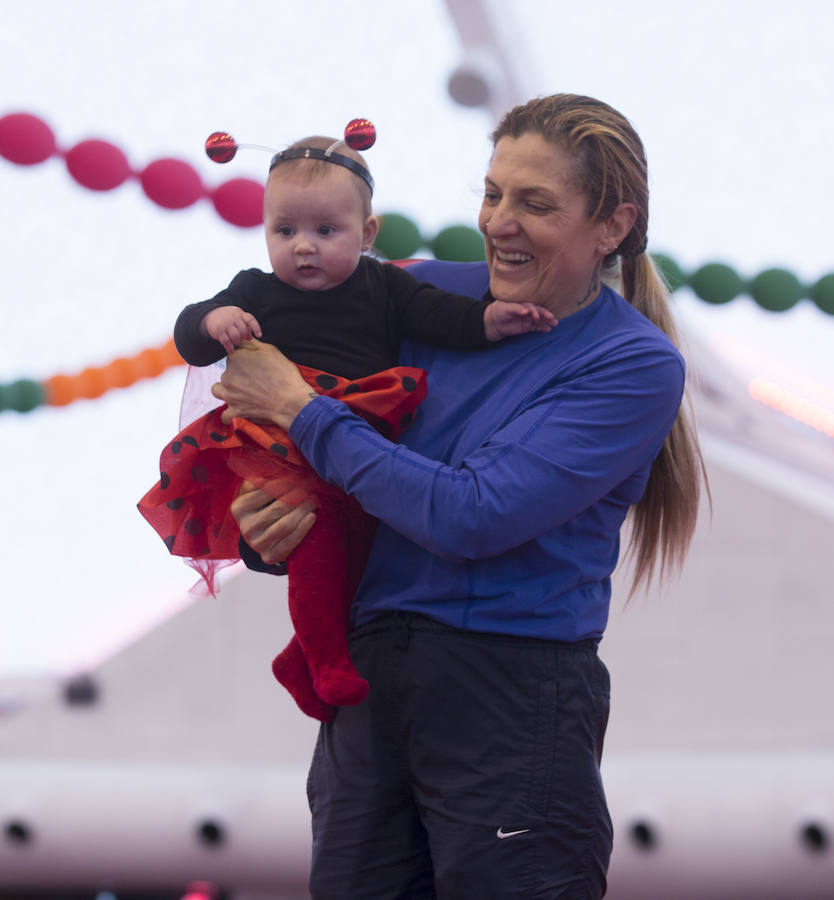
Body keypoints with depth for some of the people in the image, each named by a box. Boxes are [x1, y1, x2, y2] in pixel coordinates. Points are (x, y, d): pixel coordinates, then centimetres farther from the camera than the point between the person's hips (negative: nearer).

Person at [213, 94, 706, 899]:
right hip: (369, 665, 5)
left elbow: (472, 516, -19)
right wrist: (271, 525, -11)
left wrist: (301, 411, -13)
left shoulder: (636, 365, -9)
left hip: (512, 695, -5)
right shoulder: (433, 293, 5)